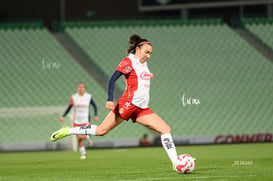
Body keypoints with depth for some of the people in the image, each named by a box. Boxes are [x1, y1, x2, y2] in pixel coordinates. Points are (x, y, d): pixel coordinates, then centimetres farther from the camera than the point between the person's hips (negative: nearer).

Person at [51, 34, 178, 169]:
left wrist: (148, 76, 22)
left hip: (142, 109, 8)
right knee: (101, 130, -9)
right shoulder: (129, 61, -5)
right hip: (128, 103, -8)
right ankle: (67, 131, 4)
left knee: (166, 129, -4)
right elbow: (112, 79, -15)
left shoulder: (143, 63, 19)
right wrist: (110, 100, -24)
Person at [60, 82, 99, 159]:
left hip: (85, 120, -1)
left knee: (82, 137, -18)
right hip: (76, 121, 1)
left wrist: (96, 115, -4)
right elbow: (69, 107, 8)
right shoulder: (73, 97, -1)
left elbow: (94, 106, 9)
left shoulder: (89, 97, -2)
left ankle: (87, 137, 18)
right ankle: (83, 153, 17)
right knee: (79, 139, -1)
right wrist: (63, 116, -1)